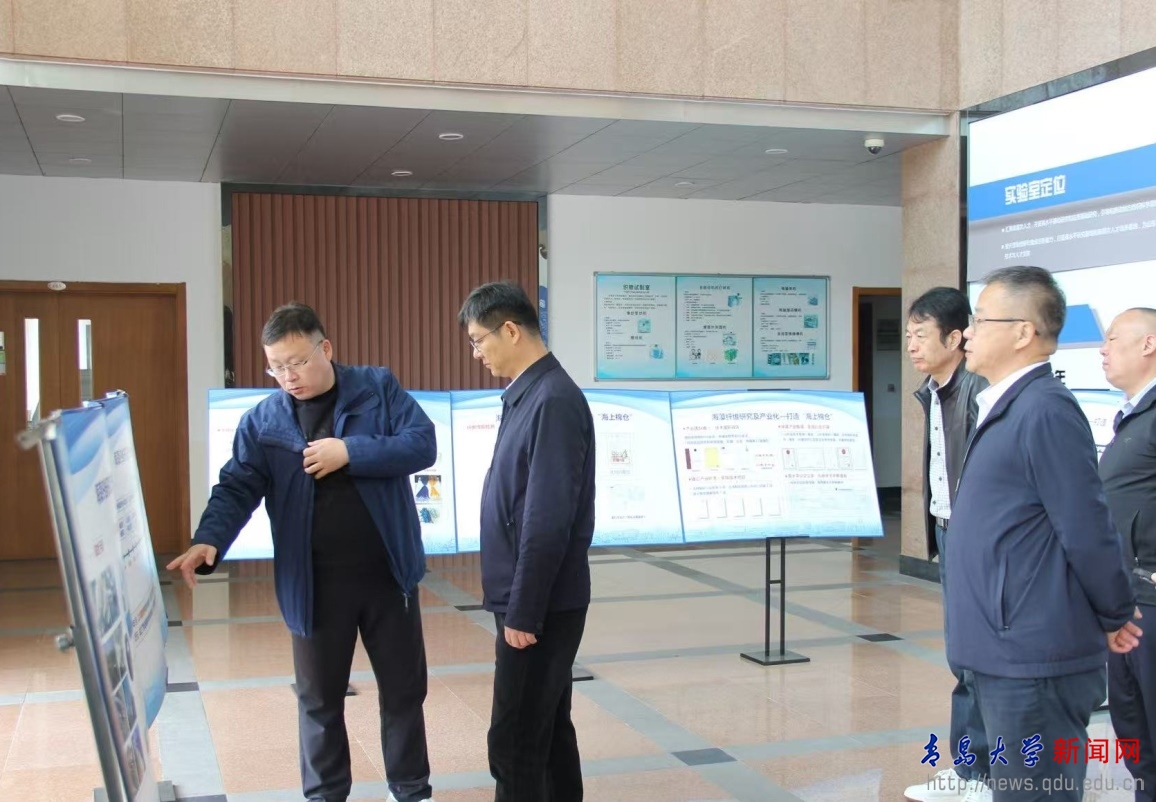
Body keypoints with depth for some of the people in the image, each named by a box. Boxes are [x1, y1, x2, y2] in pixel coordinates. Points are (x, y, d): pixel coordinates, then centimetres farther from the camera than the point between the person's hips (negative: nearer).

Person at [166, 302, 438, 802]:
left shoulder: (379, 389, -3)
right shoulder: (262, 421, 0)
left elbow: (423, 444, -11)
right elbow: (237, 488, -7)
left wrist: (350, 452, -19)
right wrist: (209, 540, -25)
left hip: (388, 572, 0)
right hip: (313, 583, 1)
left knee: (404, 688, 13)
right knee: (319, 697, 12)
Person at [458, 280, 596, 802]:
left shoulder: (554, 401, -19)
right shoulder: (526, 394, 10)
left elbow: (549, 520, -22)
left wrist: (523, 610, -19)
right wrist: (518, 603, 16)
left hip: (540, 605, -9)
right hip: (538, 601, 9)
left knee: (514, 740, -2)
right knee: (548, 728, 17)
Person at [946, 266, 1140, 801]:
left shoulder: (1045, 410, -18)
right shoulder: (1005, 408, 13)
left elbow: (1087, 530, -18)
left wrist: (1115, 617, -4)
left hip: (1034, 662, -9)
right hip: (1004, 656, 9)